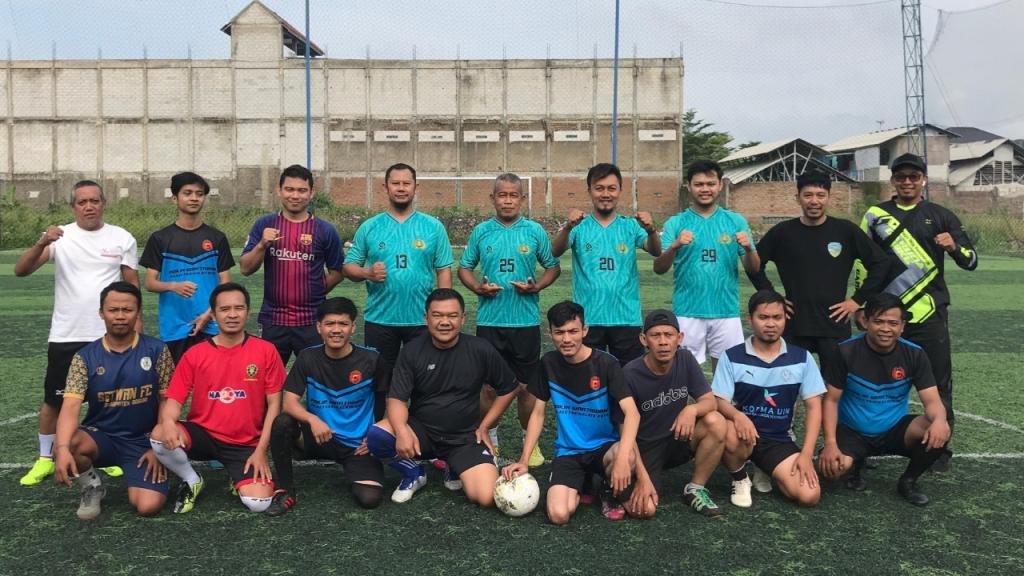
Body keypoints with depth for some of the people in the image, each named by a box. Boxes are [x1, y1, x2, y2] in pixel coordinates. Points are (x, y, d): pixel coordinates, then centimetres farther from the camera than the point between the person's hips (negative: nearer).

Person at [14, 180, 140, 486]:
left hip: (110, 335, 0)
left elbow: (132, 284, 6)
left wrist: (136, 322, 0)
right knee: (53, 400, 8)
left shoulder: (122, 238, 0)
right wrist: (41, 243, -29)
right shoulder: (61, 237, -3)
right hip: (65, 336, 0)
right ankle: (45, 459, 24)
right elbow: (20, 270, -12)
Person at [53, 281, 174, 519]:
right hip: (100, 436, 1)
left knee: (148, 506, -21)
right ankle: (92, 487, 1)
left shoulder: (157, 350, -5)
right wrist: (62, 448, -34)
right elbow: (71, 405, -16)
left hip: (143, 441, -1)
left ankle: (138, 479, 17)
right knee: (64, 446, -33)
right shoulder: (85, 357, -4)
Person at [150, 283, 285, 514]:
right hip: (203, 434, 1)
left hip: (246, 444, -1)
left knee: (259, 503, -20)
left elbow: (274, 403, -2)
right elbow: (174, 399, -3)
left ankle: (239, 478, 18)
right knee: (160, 436, -30)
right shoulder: (194, 354, -1)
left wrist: (261, 450, -9)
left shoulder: (266, 350, -4)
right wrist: (168, 422, -28)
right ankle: (191, 480, 2)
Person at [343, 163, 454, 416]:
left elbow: (444, 270, 2)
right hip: (379, 319, 1)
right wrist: (367, 273, -16)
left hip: (422, 319, 0)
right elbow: (349, 266, 6)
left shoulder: (433, 227, 3)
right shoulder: (369, 227, 4)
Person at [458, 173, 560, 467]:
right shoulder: (481, 231, 5)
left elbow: (553, 267, 8)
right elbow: (464, 268, 12)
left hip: (526, 320, -1)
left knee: (526, 386, 6)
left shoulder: (535, 231, 2)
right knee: (489, 385, 7)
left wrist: (536, 286, -10)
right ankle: (489, 442, 24)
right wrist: (477, 287, -8)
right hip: (489, 319, 1)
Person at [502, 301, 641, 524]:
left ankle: (609, 494, -1)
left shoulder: (606, 363, -13)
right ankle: (579, 486, 13)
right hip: (568, 451, 2)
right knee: (558, 514, -24)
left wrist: (623, 456, -38)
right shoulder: (549, 363, -1)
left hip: (604, 446, -1)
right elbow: (538, 413, 6)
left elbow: (631, 413, -22)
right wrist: (524, 461, -3)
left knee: (628, 457, -37)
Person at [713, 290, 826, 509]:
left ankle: (766, 472, 16)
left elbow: (813, 407, 0)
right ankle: (740, 480, -3)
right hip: (744, 432, -2)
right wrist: (737, 415, -34)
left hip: (779, 441, 3)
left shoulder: (802, 358, 0)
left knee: (809, 495, -18)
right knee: (731, 435, -39)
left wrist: (806, 454, -10)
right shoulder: (732, 357, -5)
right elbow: (720, 401, -10)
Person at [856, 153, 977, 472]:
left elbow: (971, 261, 4)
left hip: (929, 314, 0)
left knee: (938, 382, 3)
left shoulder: (940, 216, 7)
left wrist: (954, 247, -17)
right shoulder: (876, 215, 7)